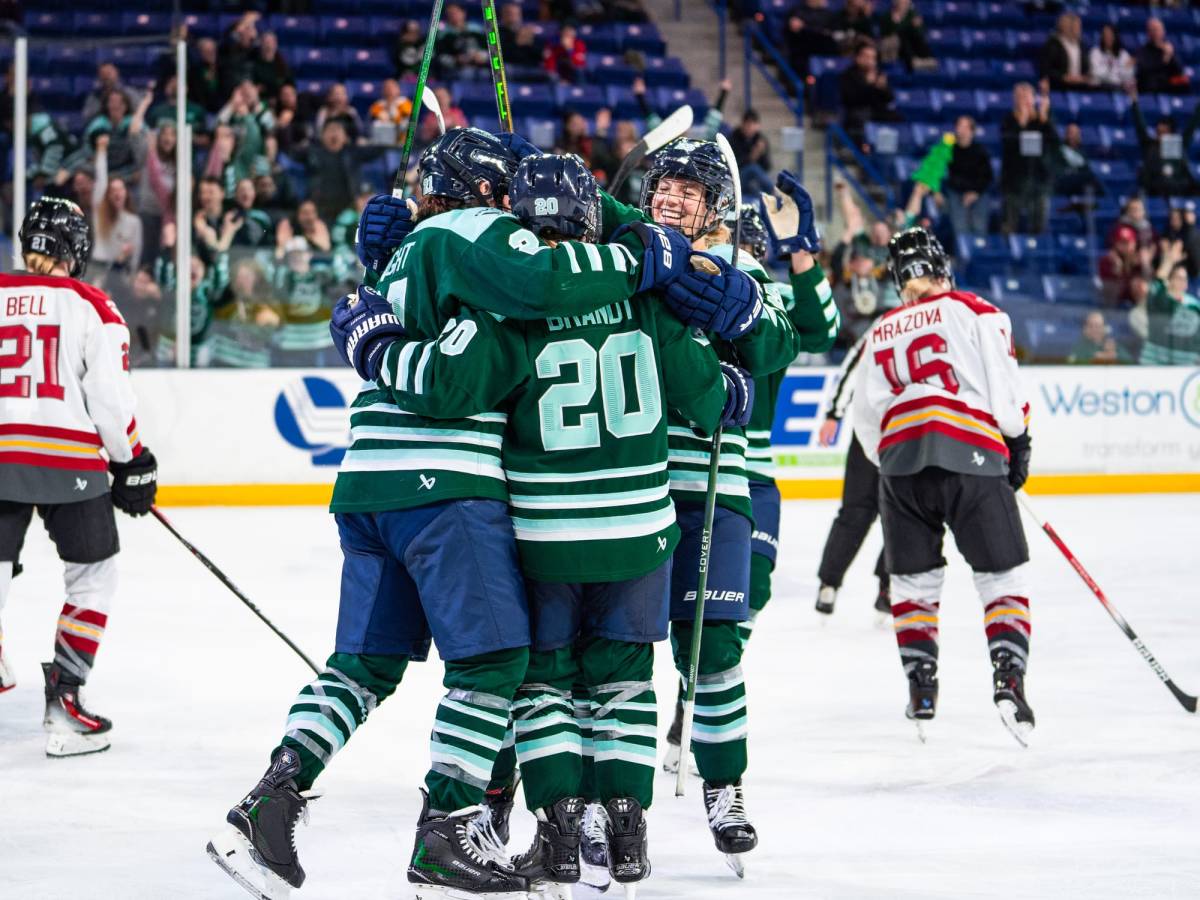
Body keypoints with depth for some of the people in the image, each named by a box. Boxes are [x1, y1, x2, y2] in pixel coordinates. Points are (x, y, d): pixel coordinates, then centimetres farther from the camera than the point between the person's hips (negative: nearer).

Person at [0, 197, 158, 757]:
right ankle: (63, 701, 3)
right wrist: (133, 465, 8)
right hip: (68, 459, -3)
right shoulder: (90, 307, -2)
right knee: (93, 577, 12)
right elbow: (110, 397, -5)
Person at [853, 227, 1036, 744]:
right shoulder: (976, 312, 8)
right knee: (1003, 577, 5)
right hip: (971, 454, -3)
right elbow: (1003, 389, -1)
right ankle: (1009, 677, -12)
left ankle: (921, 689, 7)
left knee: (913, 581, 16)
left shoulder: (881, 332, 22)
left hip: (899, 456, 3)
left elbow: (866, 418, 20)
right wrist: (1018, 441, 13)